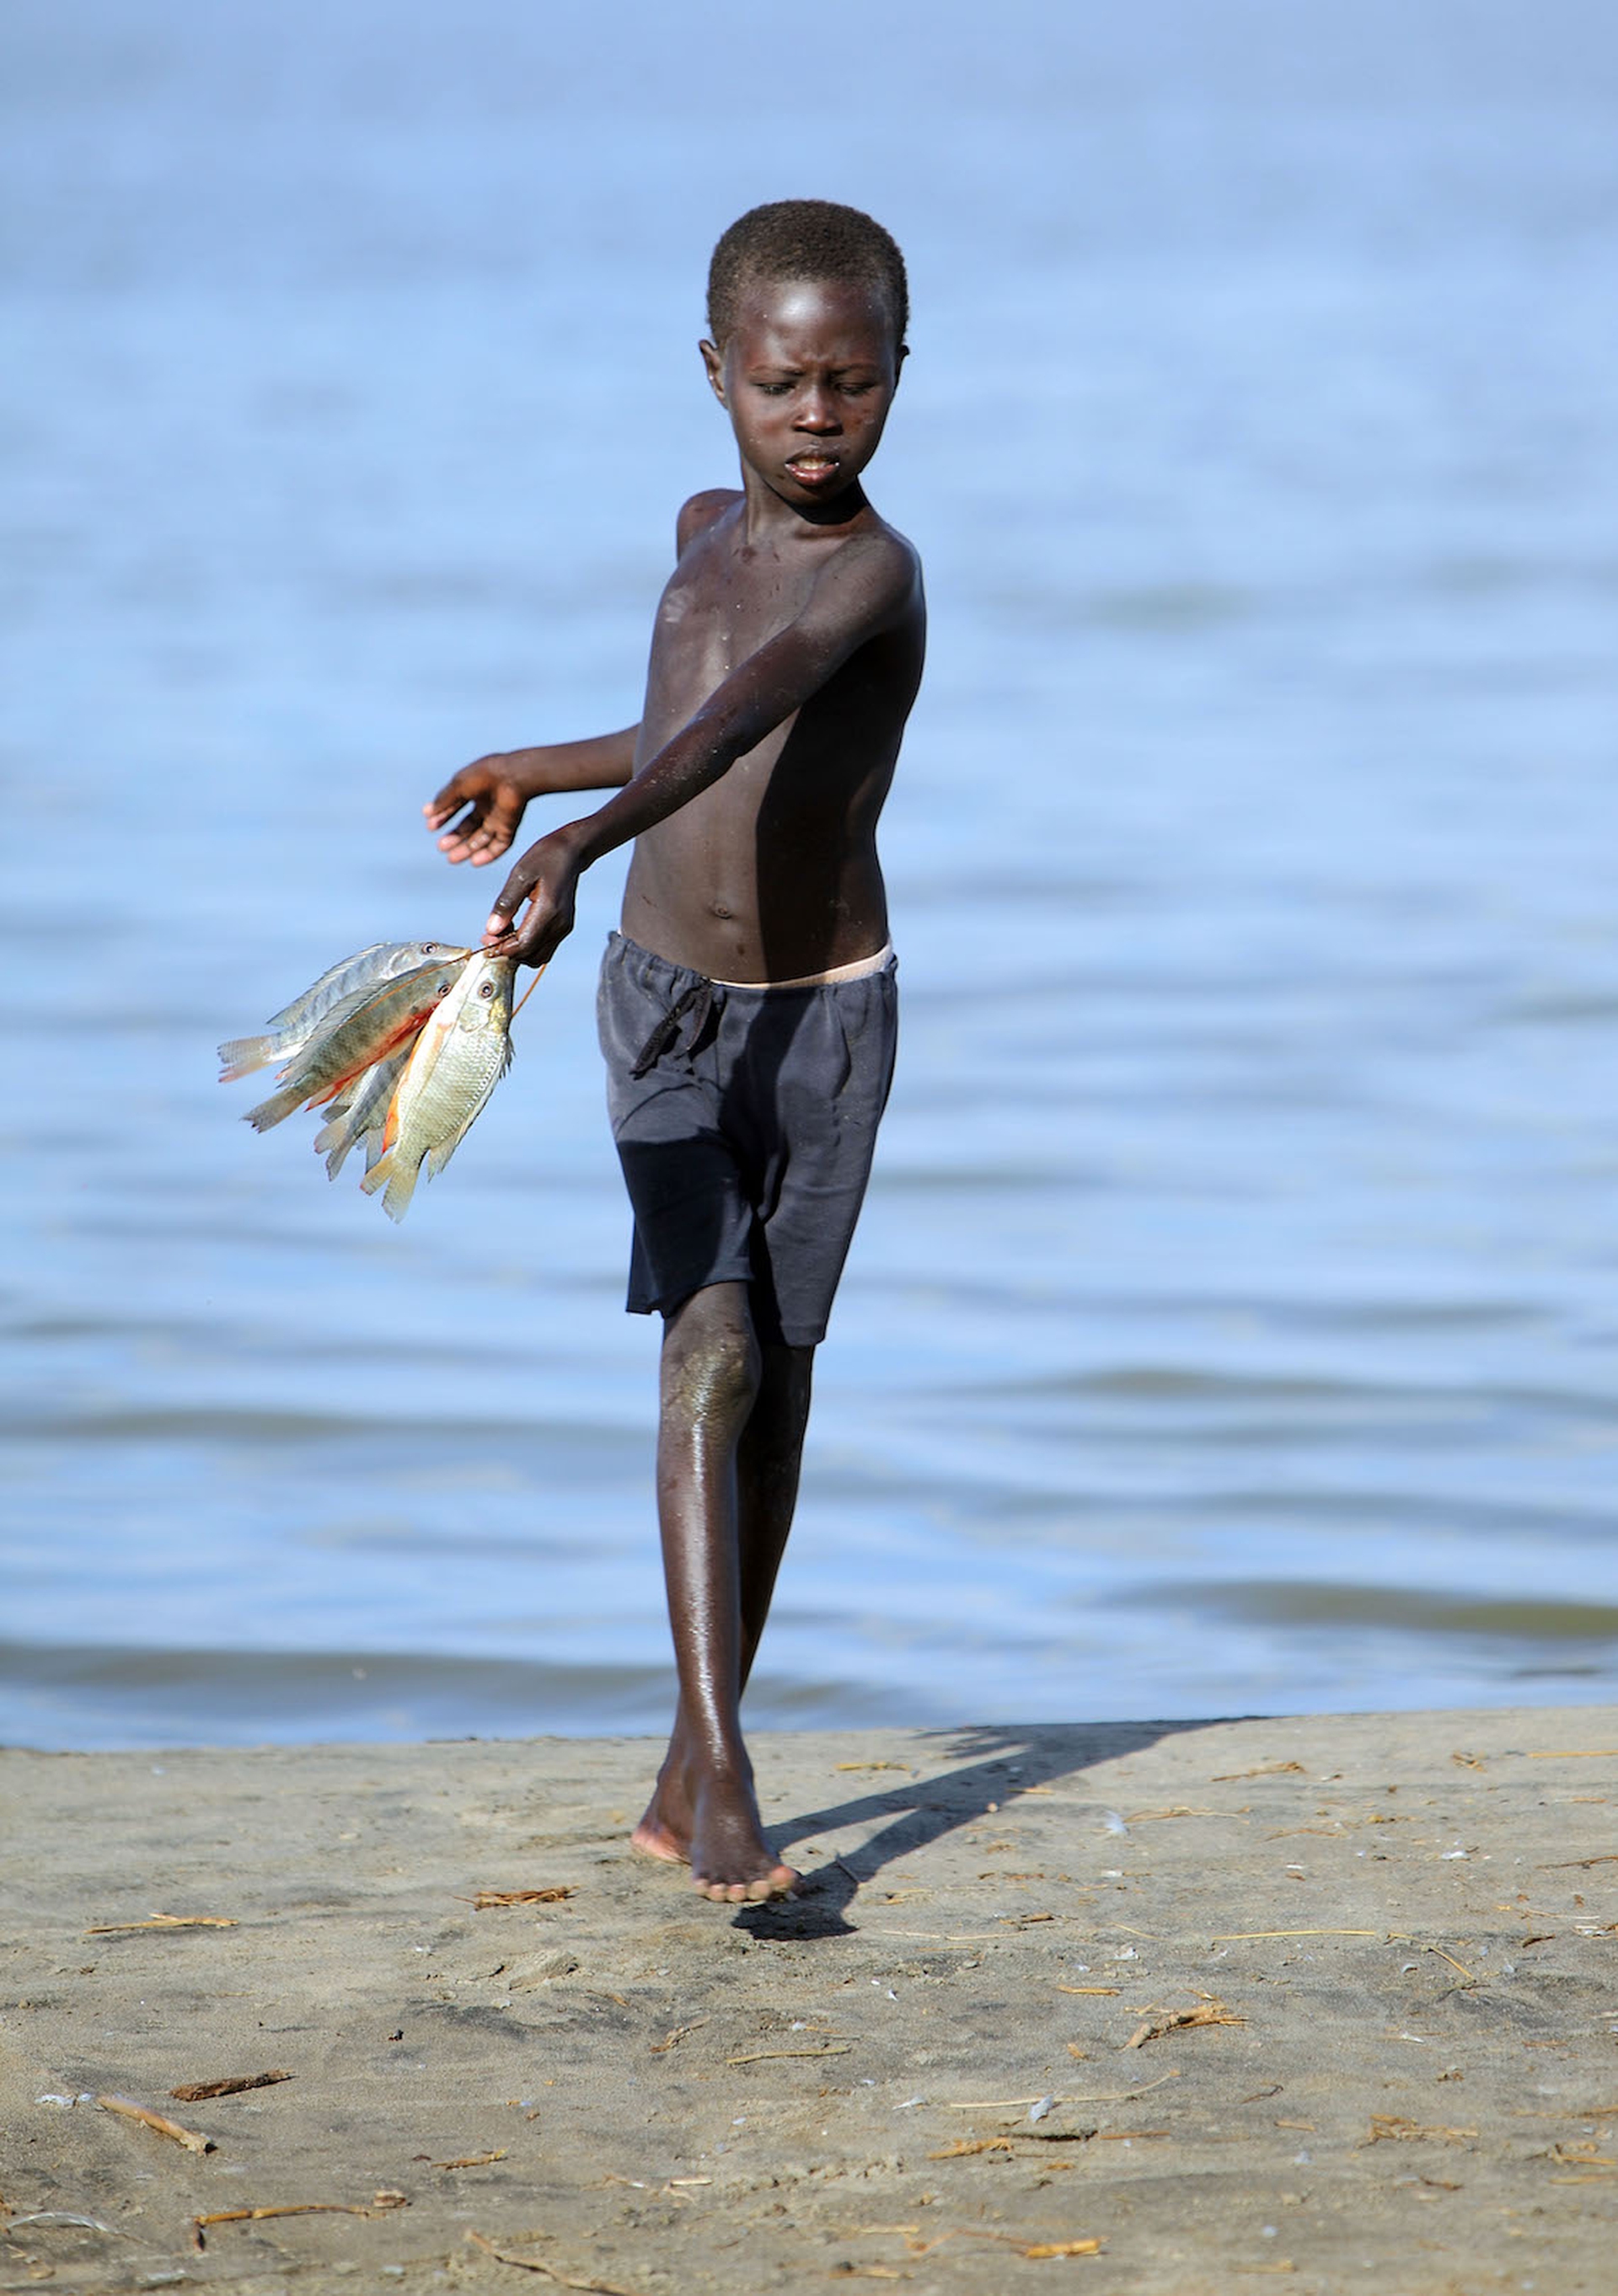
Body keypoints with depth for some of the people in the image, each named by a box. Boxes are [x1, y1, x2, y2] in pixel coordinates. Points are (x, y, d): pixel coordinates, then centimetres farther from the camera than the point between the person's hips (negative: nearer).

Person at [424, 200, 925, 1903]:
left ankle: (688, 1771, 21)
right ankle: (721, 1785, -22)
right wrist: (539, 769, 25)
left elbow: (743, 719, -41)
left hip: (826, 1020, -3)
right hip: (668, 1009, 3)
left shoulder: (873, 574, -21)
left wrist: (577, 839, -56)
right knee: (710, 1357, -14)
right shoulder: (704, 532, 1)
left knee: (776, 1384, 7)